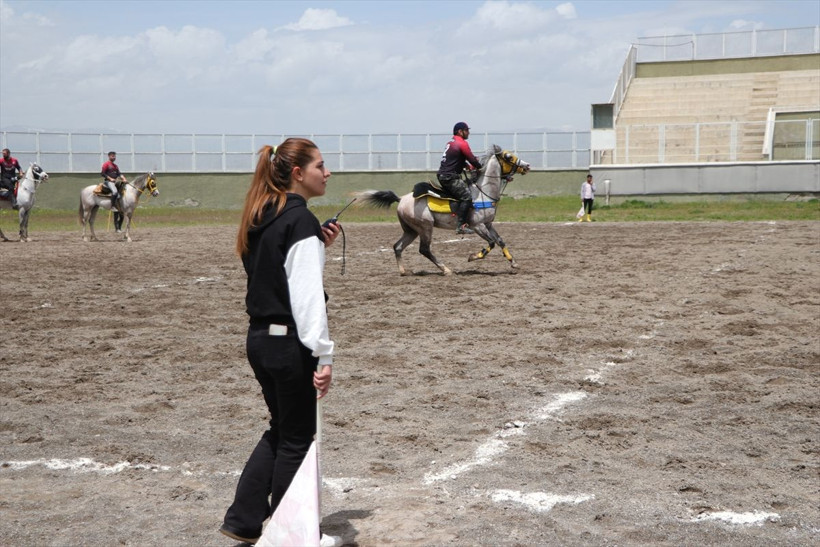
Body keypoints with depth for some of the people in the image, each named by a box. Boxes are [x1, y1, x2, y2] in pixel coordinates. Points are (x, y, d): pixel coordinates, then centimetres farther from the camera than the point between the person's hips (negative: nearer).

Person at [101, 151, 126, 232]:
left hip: (115, 181, 8)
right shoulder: (106, 164, -1)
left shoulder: (115, 166, 21)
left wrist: (123, 179, -6)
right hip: (108, 181, -8)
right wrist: (110, 178, -16)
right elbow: (102, 173, -9)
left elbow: (119, 173, 11)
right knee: (115, 191, -36)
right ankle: (113, 206, -31)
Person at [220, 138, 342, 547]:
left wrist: (318, 248, 10)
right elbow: (306, 295, -20)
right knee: (296, 438, 6)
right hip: (290, 342, -9)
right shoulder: (300, 220, -16)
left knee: (281, 429, 21)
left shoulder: (261, 218, 10)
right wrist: (323, 354, -20)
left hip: (260, 339, 9)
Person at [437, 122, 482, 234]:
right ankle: (461, 226, -22)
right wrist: (480, 167, 8)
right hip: (451, 177, -10)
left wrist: (467, 165, 13)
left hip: (442, 175, 10)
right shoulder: (462, 143, -11)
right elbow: (472, 160, -11)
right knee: (466, 197, -14)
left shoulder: (451, 142, 19)